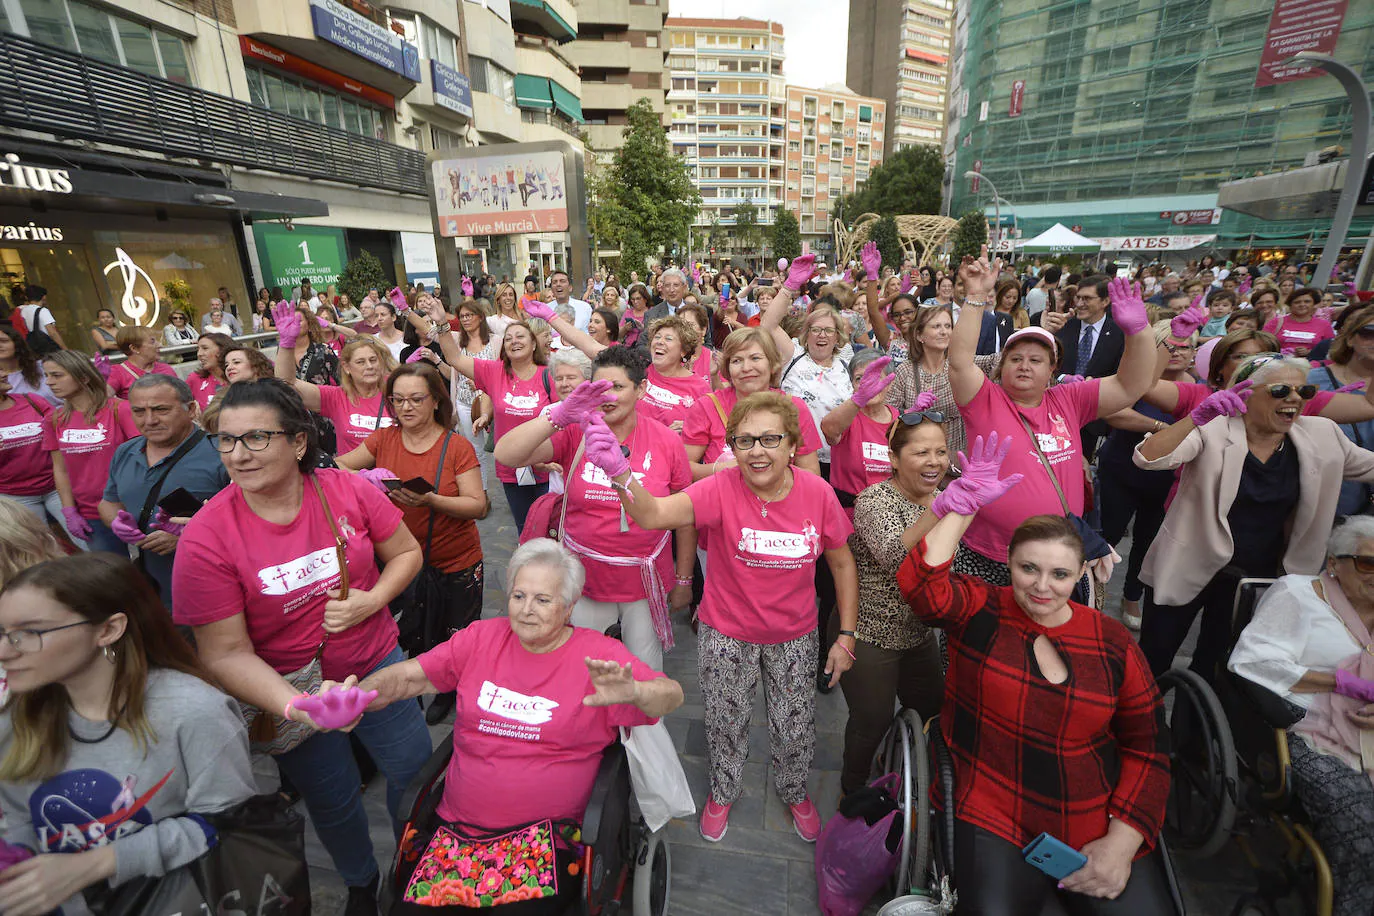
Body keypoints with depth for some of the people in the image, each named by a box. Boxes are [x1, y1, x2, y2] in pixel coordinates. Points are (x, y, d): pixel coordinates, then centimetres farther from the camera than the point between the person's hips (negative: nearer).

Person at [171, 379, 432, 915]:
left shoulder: (347, 490, -17)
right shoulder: (206, 537, -20)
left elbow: (406, 553, -3)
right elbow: (226, 654, -18)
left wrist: (371, 600, -21)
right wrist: (294, 706, -32)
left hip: (376, 665, 2)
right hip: (285, 690, -1)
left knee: (416, 773, 18)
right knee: (332, 800, 22)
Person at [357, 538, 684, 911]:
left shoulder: (598, 656, -8)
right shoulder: (481, 637, 5)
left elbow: (672, 695, -16)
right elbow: (409, 677, 5)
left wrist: (633, 692, -37)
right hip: (454, 827, 4)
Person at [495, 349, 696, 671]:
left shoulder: (666, 441, -8)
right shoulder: (575, 433, -9)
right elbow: (505, 455, -21)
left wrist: (684, 580, 5)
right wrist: (559, 415, -34)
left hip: (646, 583, 0)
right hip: (585, 581, 1)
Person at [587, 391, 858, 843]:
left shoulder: (818, 493, -17)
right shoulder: (721, 489, -24)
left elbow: (842, 563, -3)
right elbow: (653, 514, -41)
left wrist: (847, 635, -2)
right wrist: (620, 474, -60)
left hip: (794, 636, 2)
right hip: (726, 634, -1)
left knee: (796, 729, 20)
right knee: (726, 723, 19)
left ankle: (794, 792, 55)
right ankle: (723, 792, 54)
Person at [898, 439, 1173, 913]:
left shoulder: (1112, 641, 2)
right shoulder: (979, 610, -5)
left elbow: (1145, 748, 5)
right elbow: (920, 585, -26)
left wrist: (1121, 843, -5)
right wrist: (964, 504, -24)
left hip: (1099, 827, 3)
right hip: (995, 821, -3)